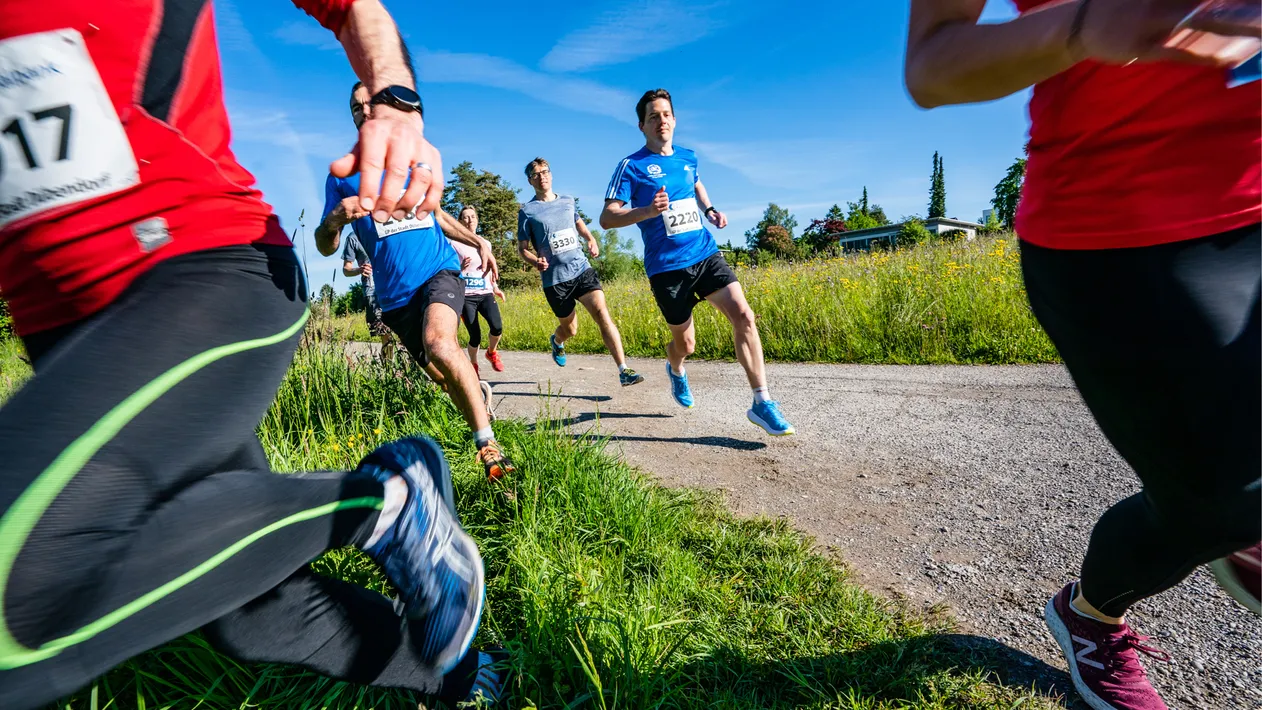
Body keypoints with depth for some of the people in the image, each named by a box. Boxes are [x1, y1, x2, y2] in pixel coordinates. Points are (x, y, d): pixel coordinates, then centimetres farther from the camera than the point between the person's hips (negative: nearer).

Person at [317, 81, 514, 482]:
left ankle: (488, 444, -25)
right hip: (395, 294, 2)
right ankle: (480, 399, 36)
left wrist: (478, 241, 16)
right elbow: (325, 247, 5)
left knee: (438, 342, -31)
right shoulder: (342, 175, 8)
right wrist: (334, 220, -17)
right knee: (443, 376, 4)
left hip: (439, 271, -1)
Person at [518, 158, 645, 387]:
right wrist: (536, 261, -21)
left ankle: (624, 371, -21)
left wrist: (591, 239, 7)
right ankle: (556, 341, 51)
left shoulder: (568, 201, 10)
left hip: (582, 269, 2)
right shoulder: (527, 211, 0)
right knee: (570, 329, 10)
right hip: (555, 279, -2)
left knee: (602, 313, -18)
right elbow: (522, 248, 2)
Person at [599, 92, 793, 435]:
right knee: (685, 343, 6)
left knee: (743, 316, -15)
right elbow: (607, 218, -11)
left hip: (706, 255, 4)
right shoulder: (632, 165, -4)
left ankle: (762, 403, -8)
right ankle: (675, 369, 46)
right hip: (667, 268, -4)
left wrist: (710, 210, 16)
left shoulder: (688, 157, 12)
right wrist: (648, 211, -28)